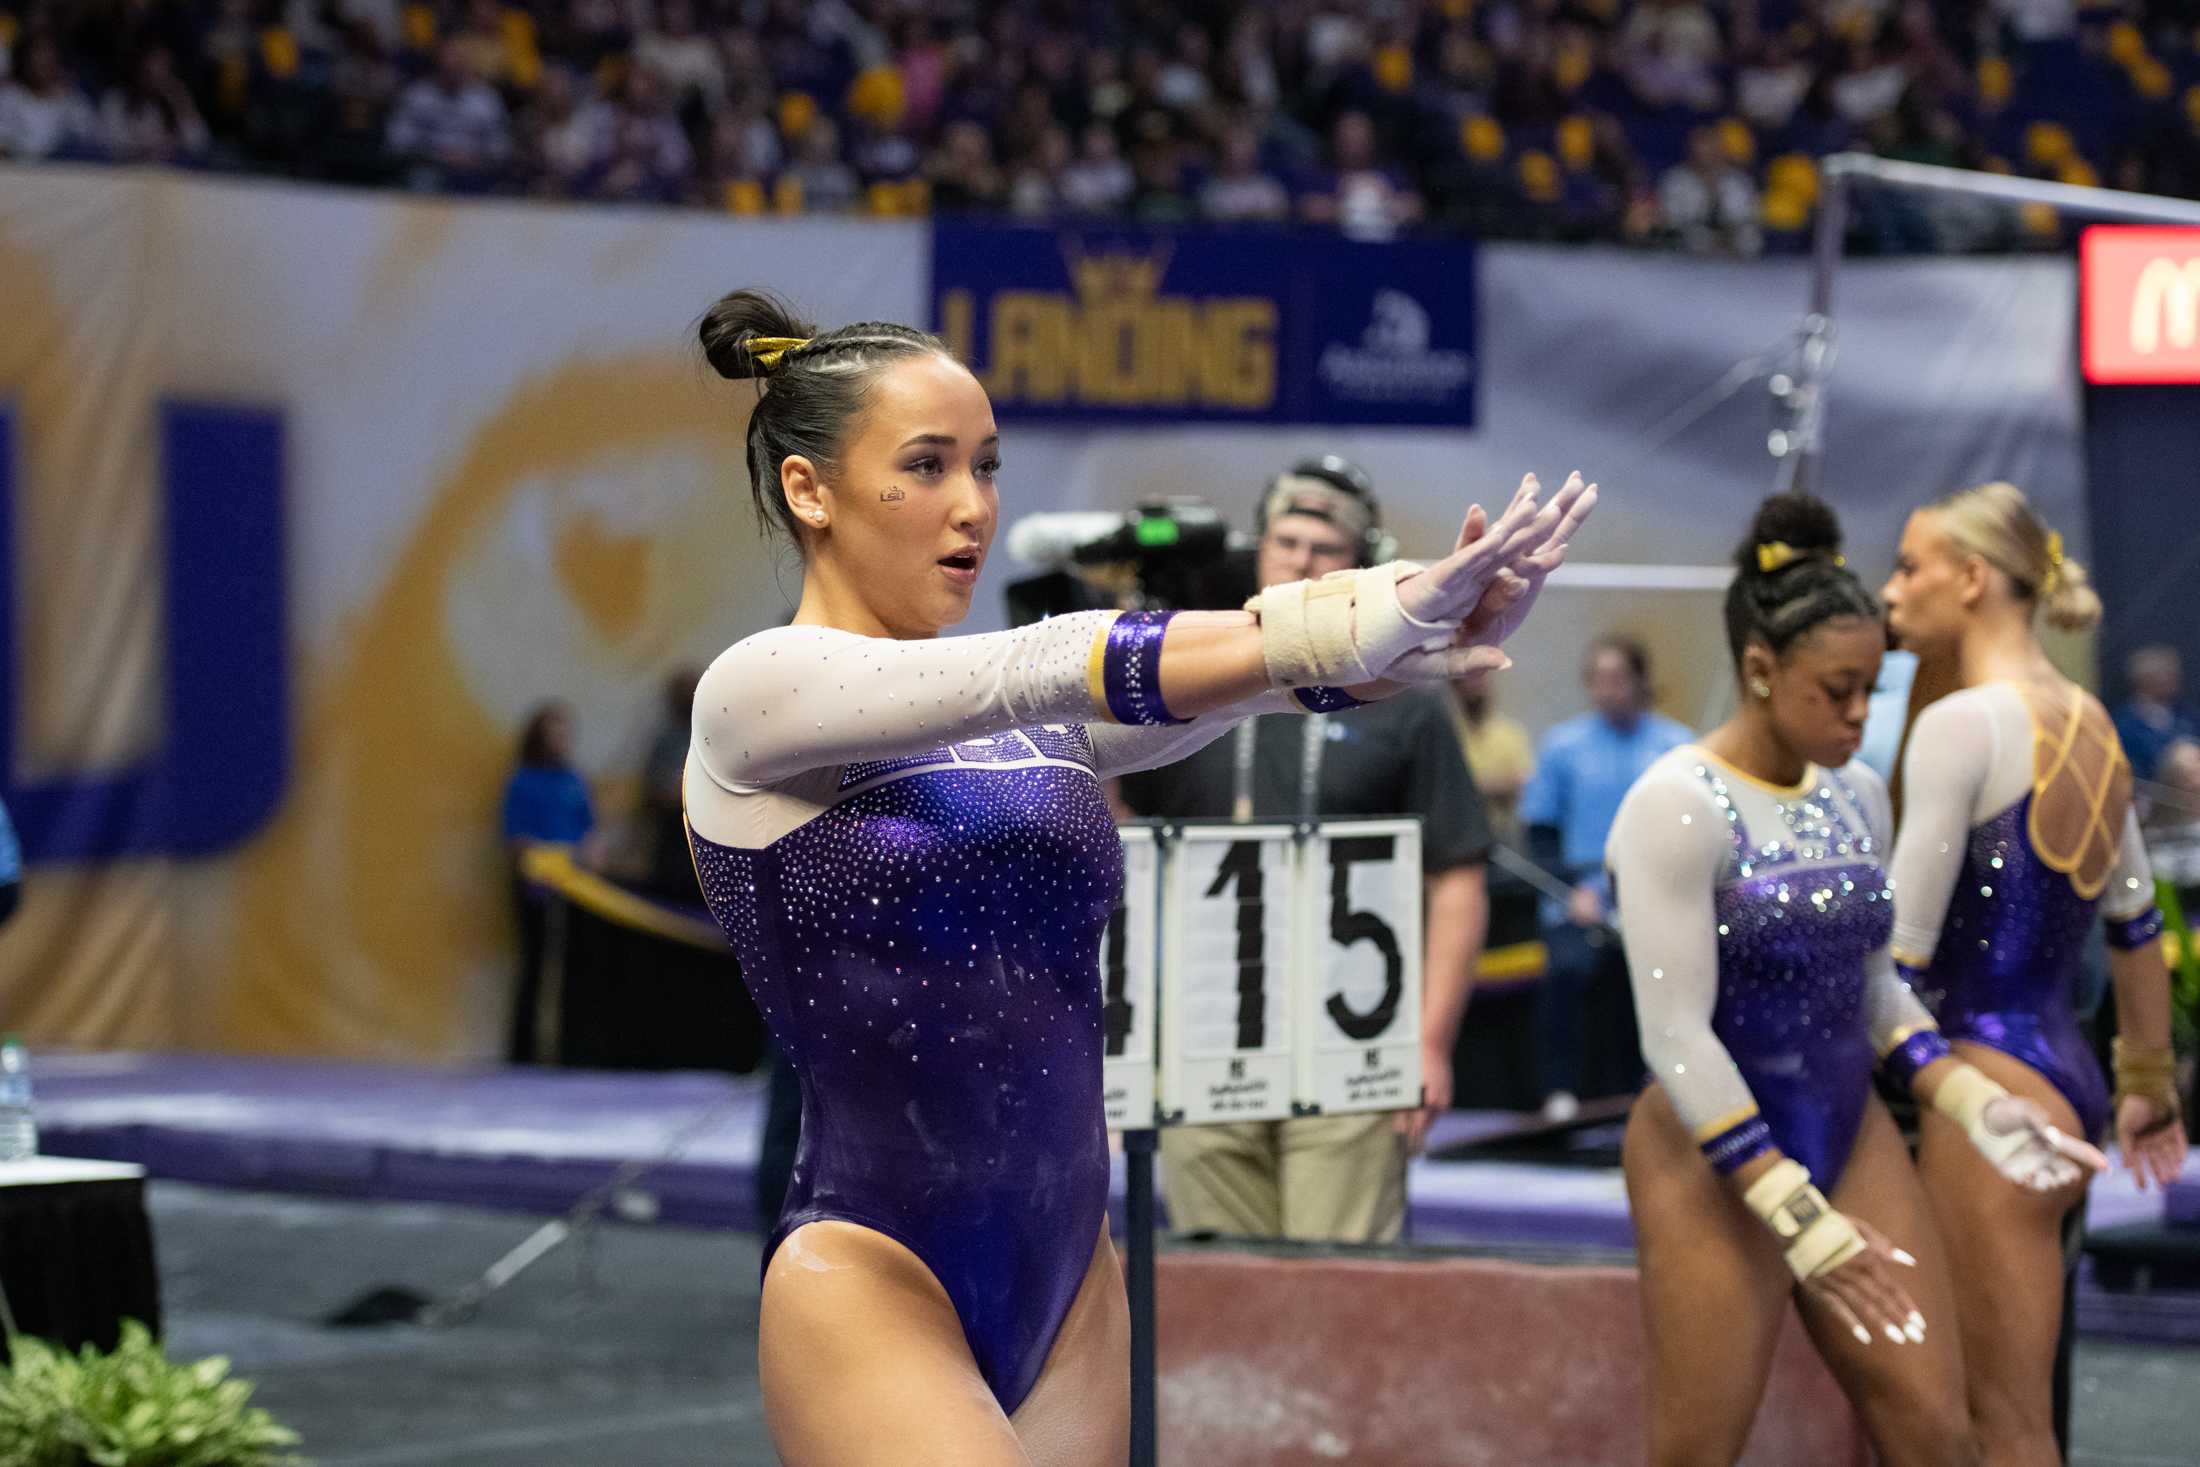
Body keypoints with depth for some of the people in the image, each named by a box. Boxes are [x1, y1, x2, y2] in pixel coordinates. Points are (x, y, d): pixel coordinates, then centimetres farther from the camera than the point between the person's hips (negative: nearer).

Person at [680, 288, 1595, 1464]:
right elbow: (1043, 668, -21)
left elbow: (1200, 693, -9)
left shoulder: (1037, 719, 10)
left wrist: (1415, 637, -28)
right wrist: (1317, 631, -32)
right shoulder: (757, 696, -6)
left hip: (1070, 1280, 6)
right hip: (873, 1283, -6)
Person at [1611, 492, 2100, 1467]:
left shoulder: (1858, 795, 7)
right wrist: (1798, 1220, -23)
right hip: (1716, 1159, -6)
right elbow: (1677, 1037, -20)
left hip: (1852, 1131, 7)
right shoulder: (1679, 807, -15)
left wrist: (1972, 1100, 5)